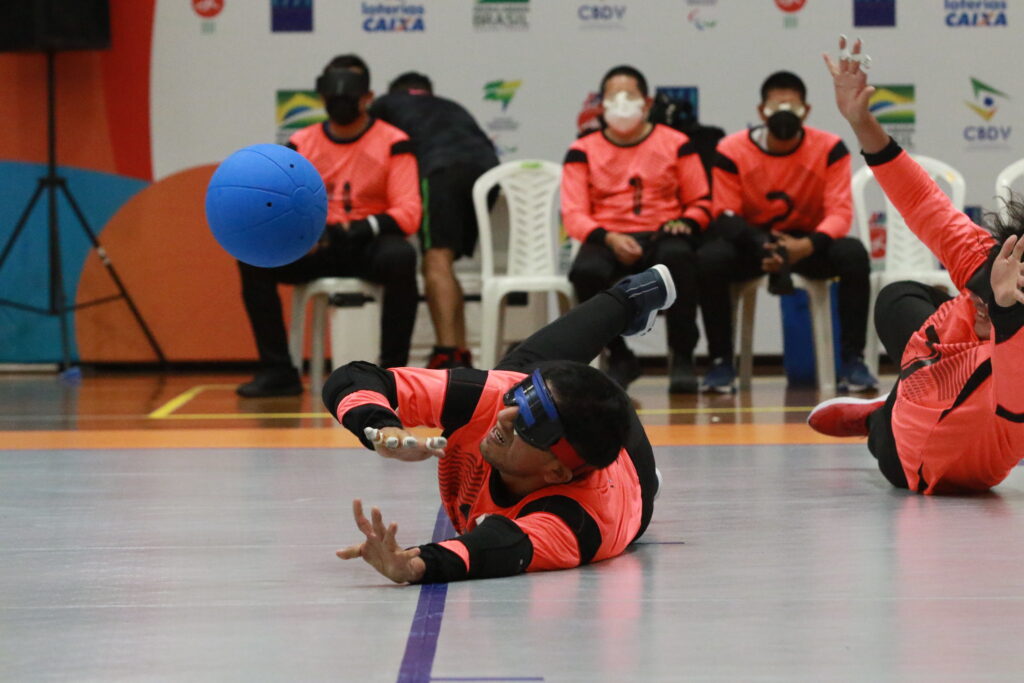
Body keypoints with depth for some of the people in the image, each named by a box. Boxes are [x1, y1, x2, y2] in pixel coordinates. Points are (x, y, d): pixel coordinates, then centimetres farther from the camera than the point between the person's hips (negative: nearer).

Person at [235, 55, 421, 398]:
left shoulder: (392, 143, -5)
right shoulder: (301, 144, 5)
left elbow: (409, 213, -12)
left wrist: (364, 228, -29)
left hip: (369, 246, -3)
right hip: (317, 250, 3)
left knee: (401, 257, -37)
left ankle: (392, 370, -24)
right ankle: (278, 372, -14)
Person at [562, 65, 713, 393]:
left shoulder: (676, 144, 11)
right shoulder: (583, 151, 9)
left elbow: (701, 202, 12)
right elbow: (573, 215, 1)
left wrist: (686, 223, -12)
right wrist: (609, 238, -17)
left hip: (661, 237, 0)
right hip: (608, 240, 0)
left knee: (678, 256, -38)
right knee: (586, 271, -35)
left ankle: (682, 357, -20)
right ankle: (619, 357, -8)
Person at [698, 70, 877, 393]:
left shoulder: (829, 148, -9)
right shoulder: (732, 150, -9)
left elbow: (840, 212, -13)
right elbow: (725, 216, -9)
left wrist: (807, 245, -34)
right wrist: (762, 247, -30)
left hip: (807, 242, 0)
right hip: (751, 243, 0)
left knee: (854, 254, -30)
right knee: (710, 259, -31)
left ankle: (853, 362, -23)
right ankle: (721, 363, -18)